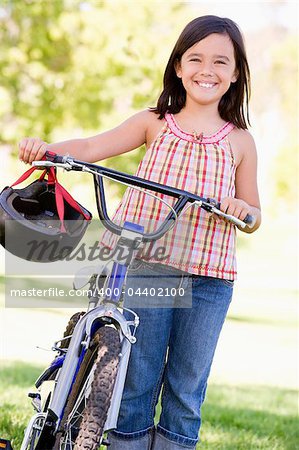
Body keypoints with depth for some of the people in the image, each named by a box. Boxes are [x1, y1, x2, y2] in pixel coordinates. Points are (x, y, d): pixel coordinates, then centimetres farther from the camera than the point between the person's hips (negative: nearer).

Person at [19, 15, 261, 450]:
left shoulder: (239, 141, 9)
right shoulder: (155, 123, 7)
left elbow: (254, 215, 15)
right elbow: (93, 146, -4)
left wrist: (242, 210, -9)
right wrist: (48, 147, -23)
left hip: (209, 281, 1)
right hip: (146, 269, -1)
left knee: (186, 393, 6)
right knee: (135, 387, 3)